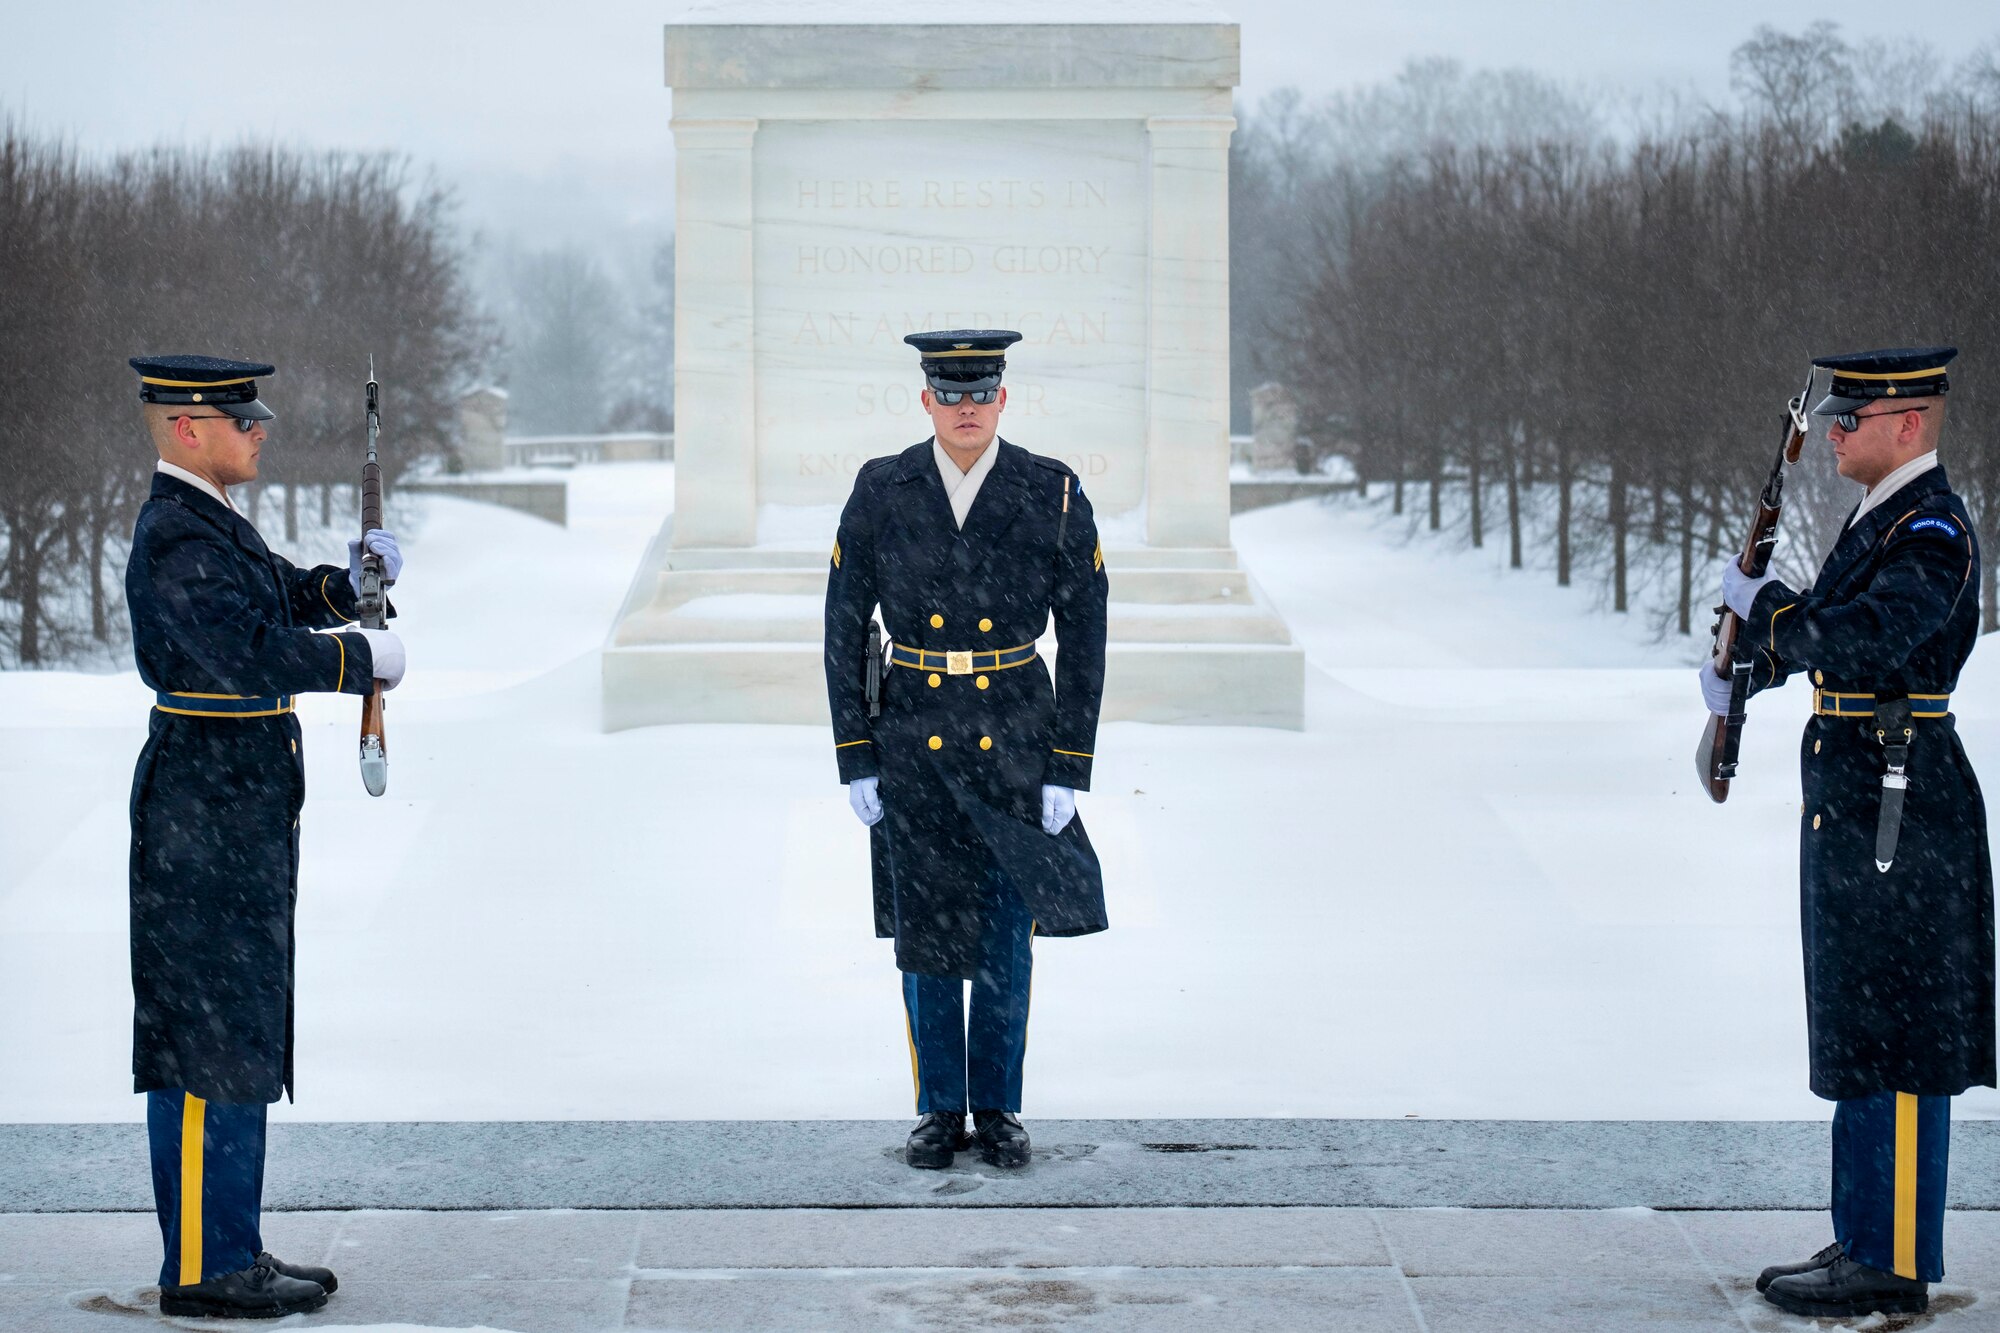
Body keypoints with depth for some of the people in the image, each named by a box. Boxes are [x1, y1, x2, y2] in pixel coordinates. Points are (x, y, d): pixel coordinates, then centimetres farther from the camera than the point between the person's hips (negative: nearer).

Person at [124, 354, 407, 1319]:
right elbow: (246, 652, -30)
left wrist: (348, 578, 6)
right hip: (206, 815, -11)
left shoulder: (215, 523, 15)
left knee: (242, 1035, 14)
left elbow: (286, 595, 26)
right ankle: (201, 1270, -2)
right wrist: (363, 656, -19)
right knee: (208, 1039, -6)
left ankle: (231, 1251, 20)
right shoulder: (172, 538, -18)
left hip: (242, 813, 11)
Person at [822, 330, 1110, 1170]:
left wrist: (1070, 771, -9)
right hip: (913, 739, 0)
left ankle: (998, 1109, 18)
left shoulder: (1055, 494, -8)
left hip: (1014, 738, 0)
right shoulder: (879, 492, -6)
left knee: (1006, 934, 5)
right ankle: (940, 1109, 18)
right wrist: (855, 761, -6)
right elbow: (844, 629, -1)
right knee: (926, 932, 5)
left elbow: (1083, 637, -5)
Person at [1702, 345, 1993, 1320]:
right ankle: (1864, 1242, 22)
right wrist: (1747, 664, 36)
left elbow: (1860, 641, -31)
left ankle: (1894, 1266, 0)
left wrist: (1761, 602, -18)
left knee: (1893, 1042, -5)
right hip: (1856, 809, 10)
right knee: (1858, 1035, 14)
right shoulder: (1881, 517, 14)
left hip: (1895, 821, -10)